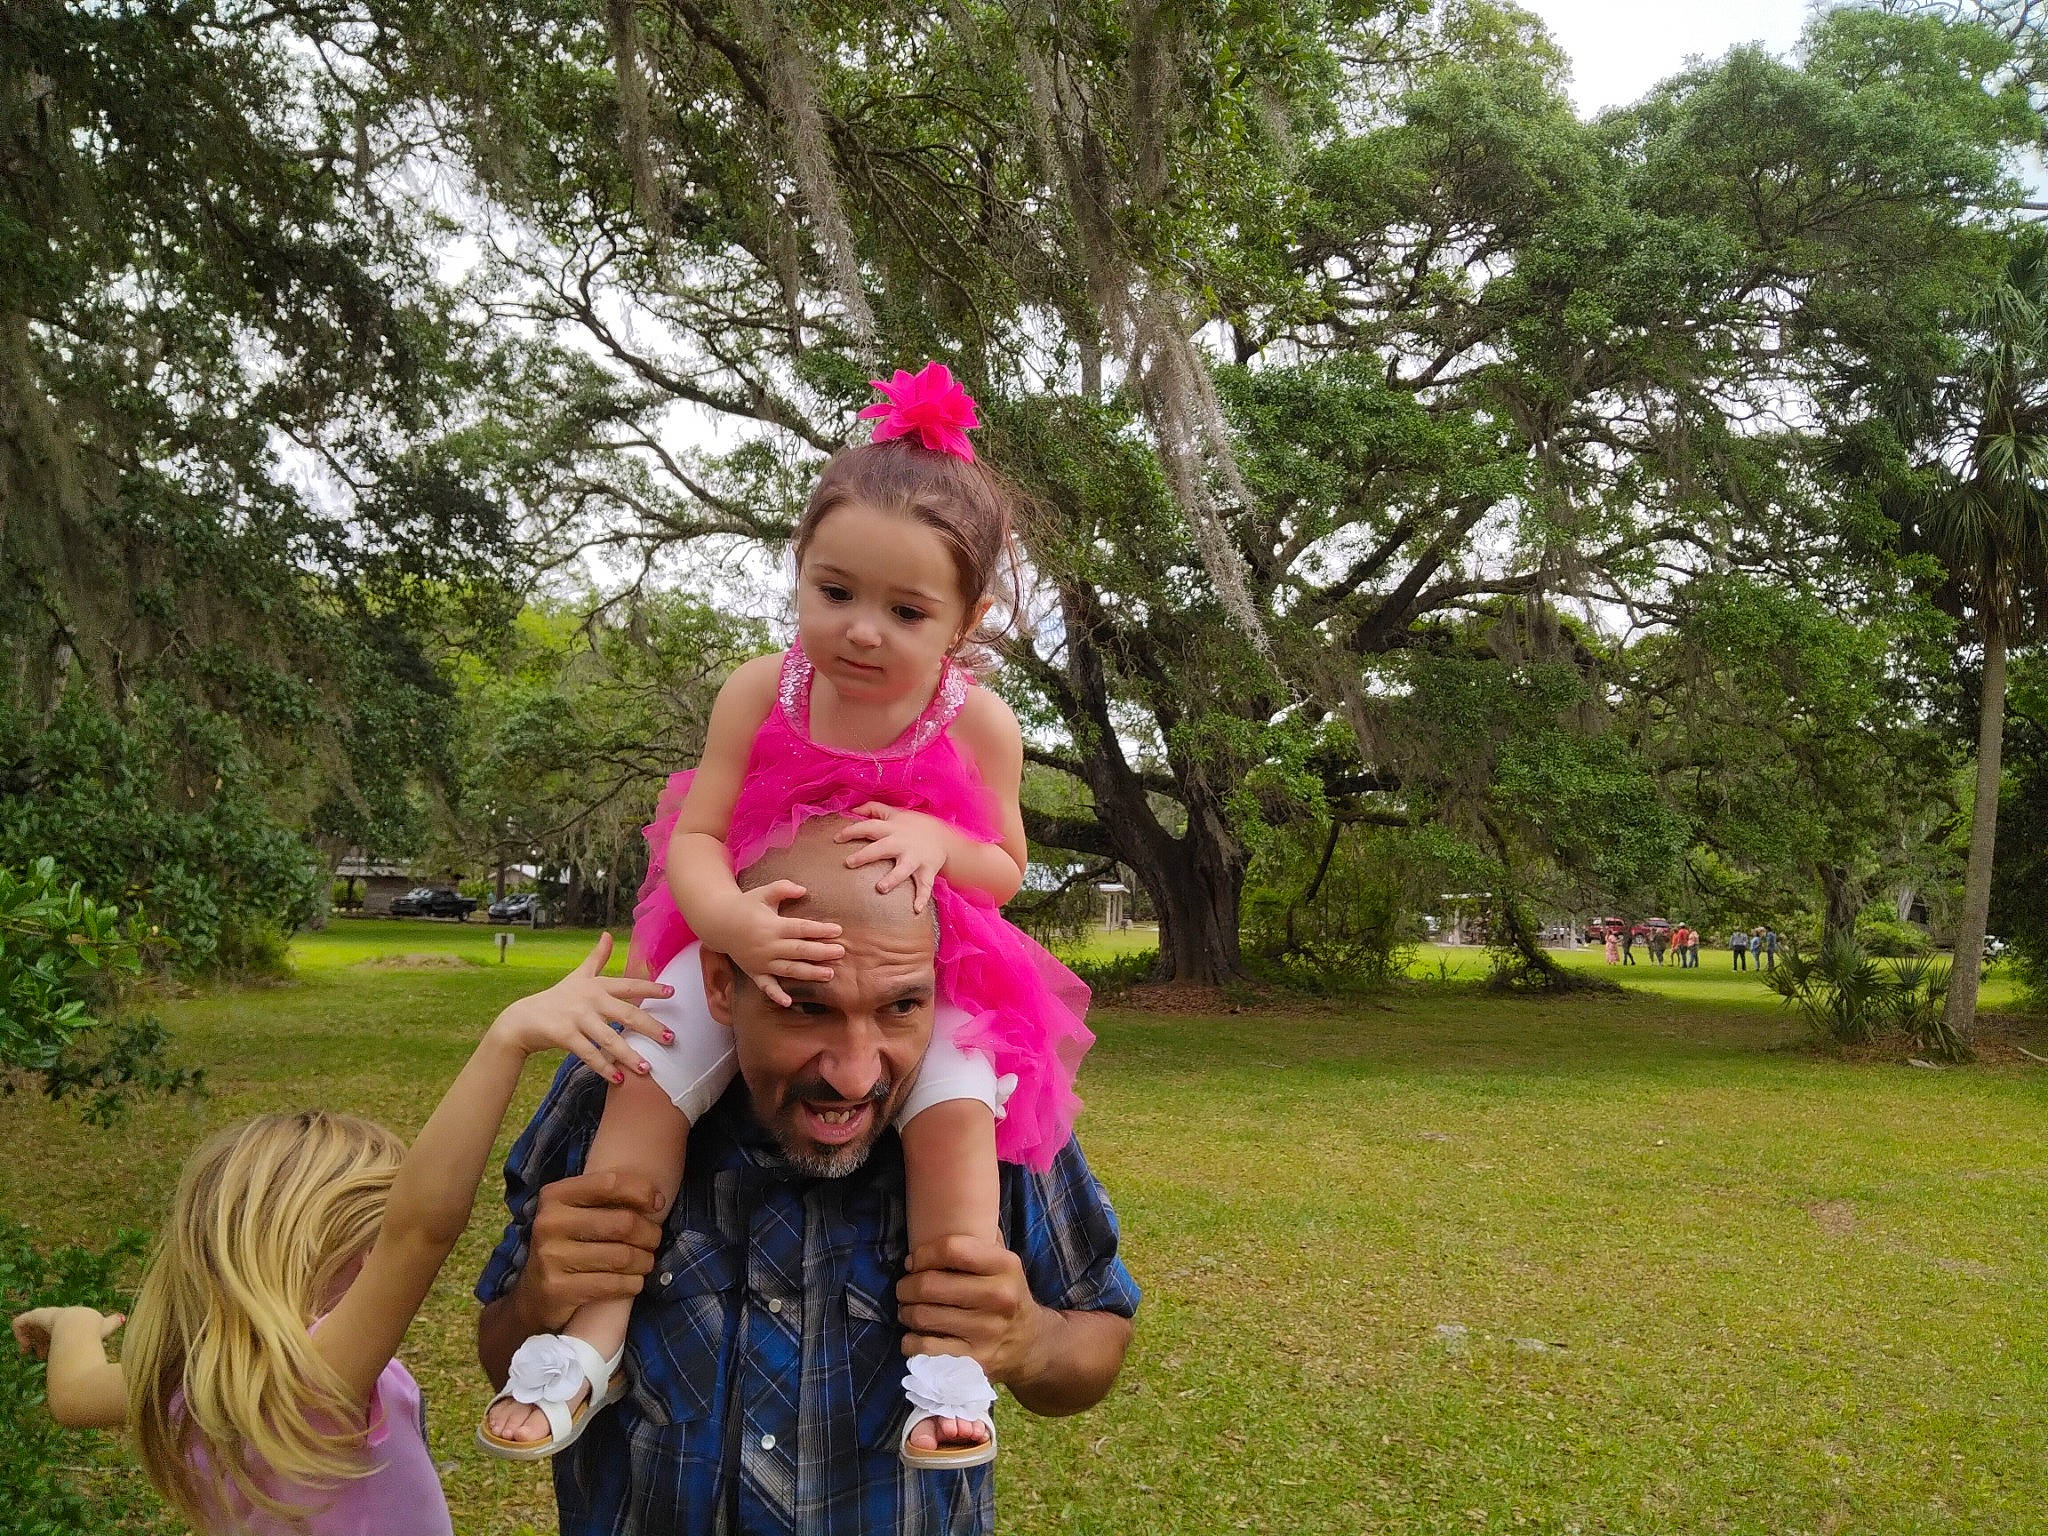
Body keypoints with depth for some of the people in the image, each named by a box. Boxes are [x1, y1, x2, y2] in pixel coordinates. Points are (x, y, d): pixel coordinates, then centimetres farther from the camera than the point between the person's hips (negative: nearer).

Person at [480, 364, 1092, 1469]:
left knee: (957, 1108, -25)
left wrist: (937, 840, -26)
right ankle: (591, 1335, -5)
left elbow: (1004, 868, -2)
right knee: (649, 1078, -16)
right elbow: (695, 837, -13)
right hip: (753, 942, 1)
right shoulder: (761, 694, -12)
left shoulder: (976, 725, -12)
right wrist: (729, 921, -36)